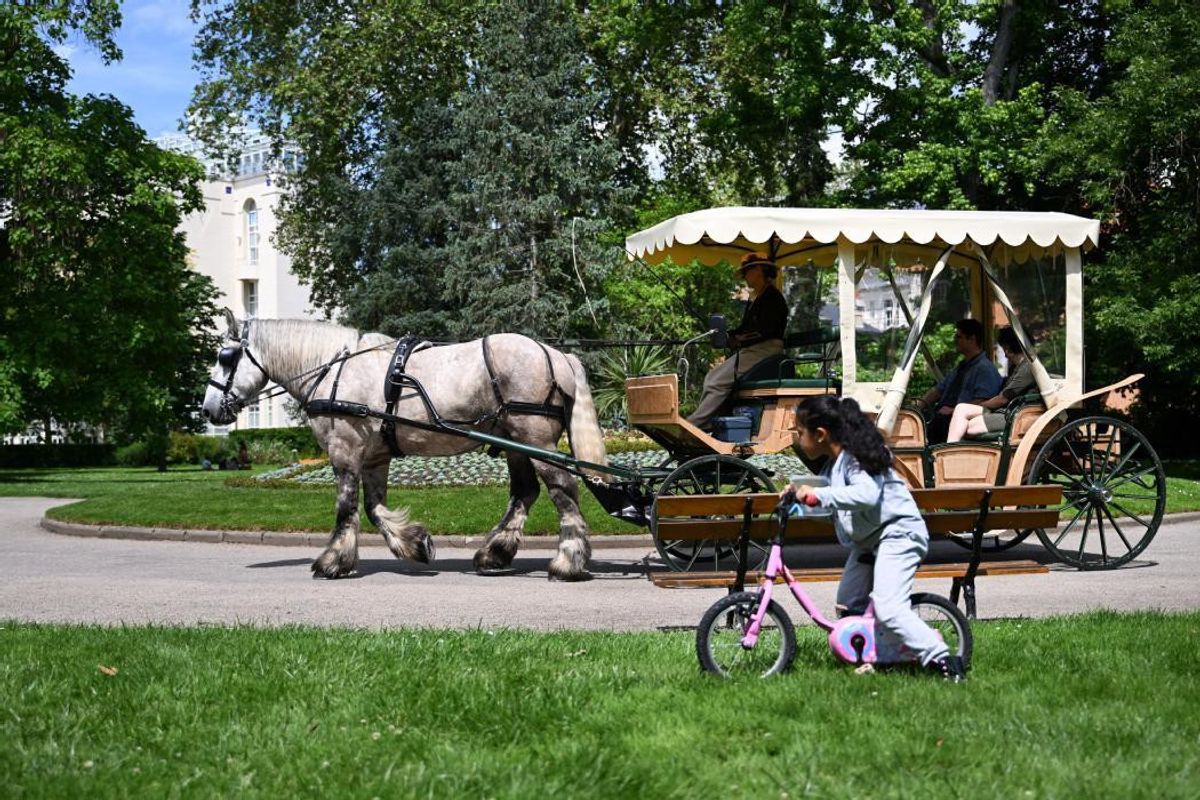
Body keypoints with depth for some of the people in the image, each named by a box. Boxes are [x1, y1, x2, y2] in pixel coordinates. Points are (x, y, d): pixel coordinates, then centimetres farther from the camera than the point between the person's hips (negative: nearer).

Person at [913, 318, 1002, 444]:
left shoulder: (985, 369, -2)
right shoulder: (961, 366, 27)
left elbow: (982, 402, -14)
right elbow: (938, 390, 26)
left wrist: (954, 410, -19)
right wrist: (921, 403, 9)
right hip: (941, 417, 8)